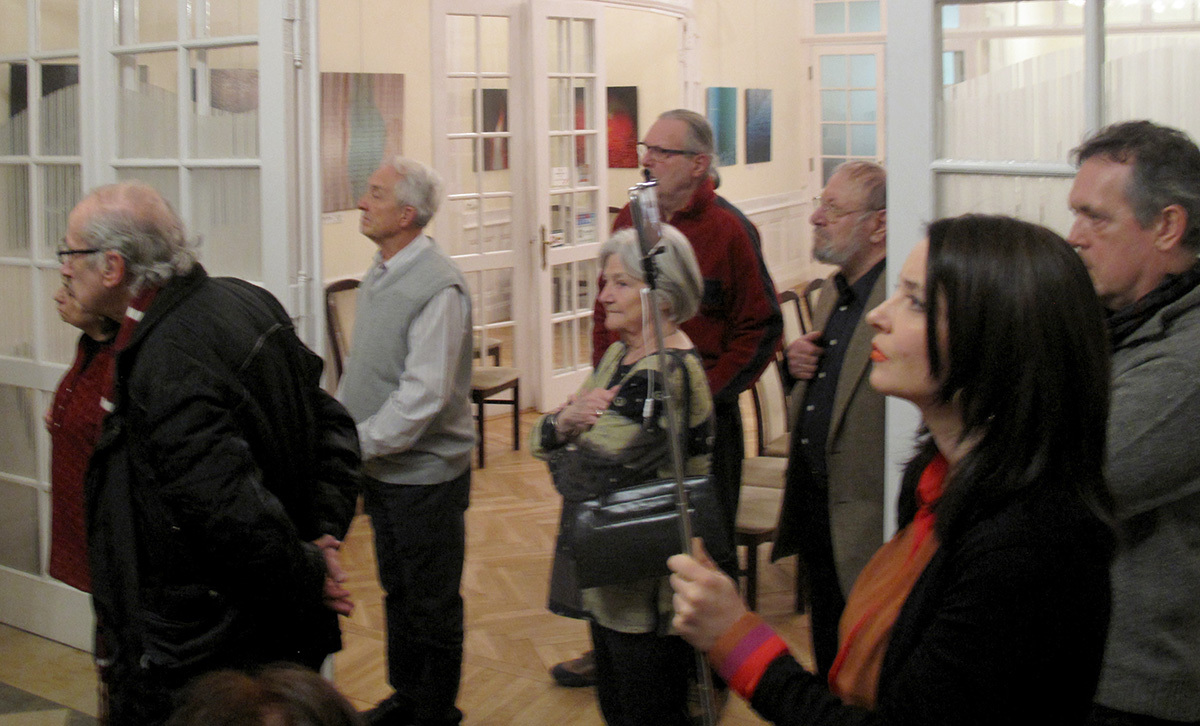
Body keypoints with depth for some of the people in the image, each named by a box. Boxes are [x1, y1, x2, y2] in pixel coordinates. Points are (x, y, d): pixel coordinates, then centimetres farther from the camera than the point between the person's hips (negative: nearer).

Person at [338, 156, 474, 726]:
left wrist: (357, 445, -21)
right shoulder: (379, 274, 6)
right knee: (398, 591, 21)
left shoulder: (437, 285, -22)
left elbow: (424, 396, -25)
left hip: (426, 473, -8)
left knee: (432, 603, 8)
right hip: (382, 469, 8)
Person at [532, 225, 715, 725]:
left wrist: (567, 436, -4)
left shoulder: (667, 373, -23)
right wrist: (565, 421, -16)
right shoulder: (620, 354, 7)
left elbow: (583, 480, -25)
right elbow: (540, 440, 6)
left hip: (645, 590, -9)